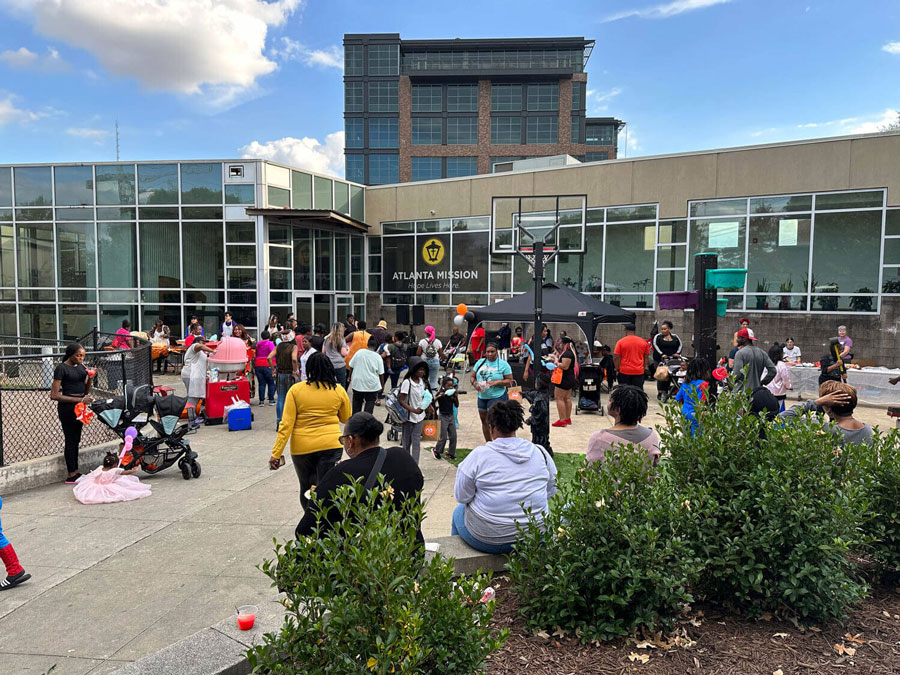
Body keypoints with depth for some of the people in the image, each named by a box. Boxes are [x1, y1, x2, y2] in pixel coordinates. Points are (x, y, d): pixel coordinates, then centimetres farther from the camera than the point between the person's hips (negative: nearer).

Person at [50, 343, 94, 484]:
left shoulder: (81, 366, 9)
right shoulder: (61, 368, -11)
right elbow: (54, 395, -16)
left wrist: (90, 379, -7)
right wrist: (79, 400, -19)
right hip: (67, 407, -7)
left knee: (76, 440, 13)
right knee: (71, 440, -4)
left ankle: (75, 472, 21)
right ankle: (71, 475, 2)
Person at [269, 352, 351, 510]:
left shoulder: (296, 390, -5)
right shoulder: (339, 390, -1)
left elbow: (286, 424, -9)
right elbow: (346, 419, 11)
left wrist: (276, 453, -7)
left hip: (302, 447, 0)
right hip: (331, 445, 0)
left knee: (306, 488, 19)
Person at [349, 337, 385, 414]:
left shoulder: (359, 352, -4)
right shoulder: (378, 357, -8)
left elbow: (351, 366, 3)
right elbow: (381, 374, -5)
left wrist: (350, 376, 18)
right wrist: (382, 385, 6)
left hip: (357, 384, 2)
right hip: (372, 385, -2)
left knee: (357, 402, 16)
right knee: (370, 402, 6)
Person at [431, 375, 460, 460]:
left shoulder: (452, 394, 2)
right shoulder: (441, 393, -11)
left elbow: (456, 406, 7)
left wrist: (456, 397, -7)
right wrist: (439, 396, -34)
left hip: (451, 416, 5)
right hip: (443, 416, -5)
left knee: (453, 436, 5)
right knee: (444, 437, -5)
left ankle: (451, 453, 18)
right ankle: (436, 450, 18)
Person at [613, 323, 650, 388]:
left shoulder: (620, 342, -4)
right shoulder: (643, 342, 5)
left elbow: (616, 357, -7)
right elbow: (646, 357, 10)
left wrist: (617, 368, 3)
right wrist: (644, 368, 19)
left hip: (624, 371, -2)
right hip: (639, 371, 2)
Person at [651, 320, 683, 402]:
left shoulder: (675, 337, 16)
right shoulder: (658, 336, 6)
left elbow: (680, 345, 16)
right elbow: (655, 345, -7)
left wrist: (678, 353, -2)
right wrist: (661, 354, -19)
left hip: (672, 360, 3)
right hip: (660, 360, -3)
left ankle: (665, 392, 6)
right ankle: (660, 392, -13)